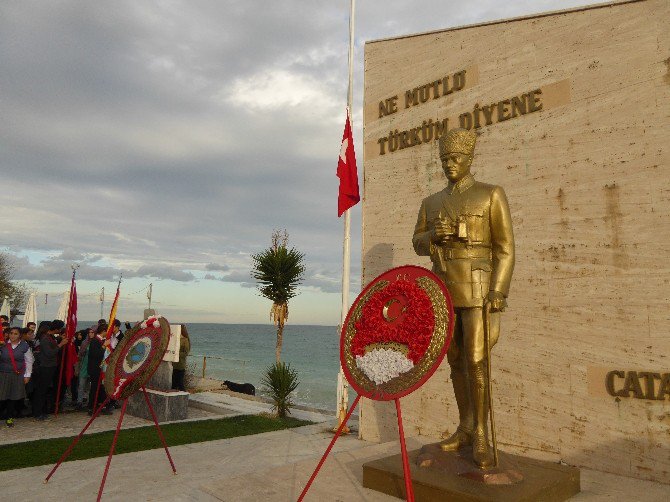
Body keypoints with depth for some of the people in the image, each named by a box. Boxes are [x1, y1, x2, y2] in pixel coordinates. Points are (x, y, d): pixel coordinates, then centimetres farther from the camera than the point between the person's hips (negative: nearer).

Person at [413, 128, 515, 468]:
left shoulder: (491, 194, 0)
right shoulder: (432, 202, 15)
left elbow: (505, 248, -5)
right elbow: (419, 245, 14)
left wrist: (499, 291, -16)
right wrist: (433, 235, -11)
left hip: (478, 288, -5)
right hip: (445, 289, 5)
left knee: (476, 362, -11)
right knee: (457, 361, 9)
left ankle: (480, 436, 3)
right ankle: (465, 429, 20)